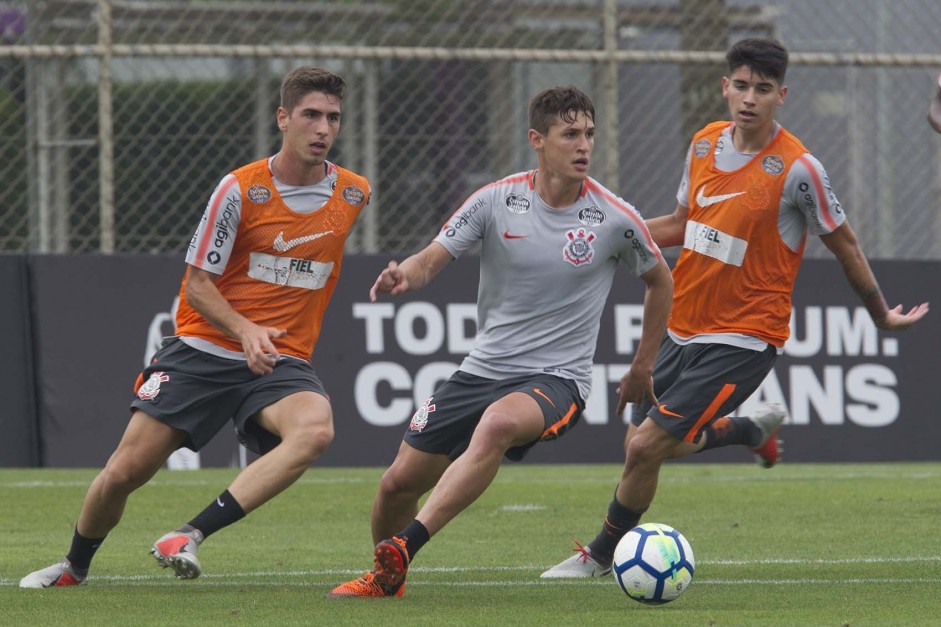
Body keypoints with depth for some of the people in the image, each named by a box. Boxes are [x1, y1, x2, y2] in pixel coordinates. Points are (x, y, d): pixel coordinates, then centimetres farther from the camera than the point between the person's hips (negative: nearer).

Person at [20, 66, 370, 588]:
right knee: (124, 471, -3)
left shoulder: (354, 194, 3)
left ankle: (191, 536, -32)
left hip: (280, 362, 1)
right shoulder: (240, 189, -8)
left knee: (315, 429, -33)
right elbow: (198, 283, -6)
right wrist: (244, 330, -23)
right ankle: (74, 567, 28)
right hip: (203, 350, -1)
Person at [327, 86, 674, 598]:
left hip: (556, 379, -4)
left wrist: (643, 368, 15)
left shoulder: (615, 219, -7)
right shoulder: (497, 201, -4)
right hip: (483, 368, 4)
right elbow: (433, 258, -5)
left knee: (498, 423, -38)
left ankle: (402, 550, -40)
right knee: (398, 482, 3)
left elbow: (659, 281, 12)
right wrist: (406, 275, -30)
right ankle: (384, 580, 34)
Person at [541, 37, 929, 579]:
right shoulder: (705, 144, 2)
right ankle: (754, 431, 41)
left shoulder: (797, 168, -17)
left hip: (743, 340, -7)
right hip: (683, 327, 7)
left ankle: (602, 554, 11)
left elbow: (843, 243, -4)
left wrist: (881, 314, 6)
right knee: (642, 446, 15)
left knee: (647, 446, -13)